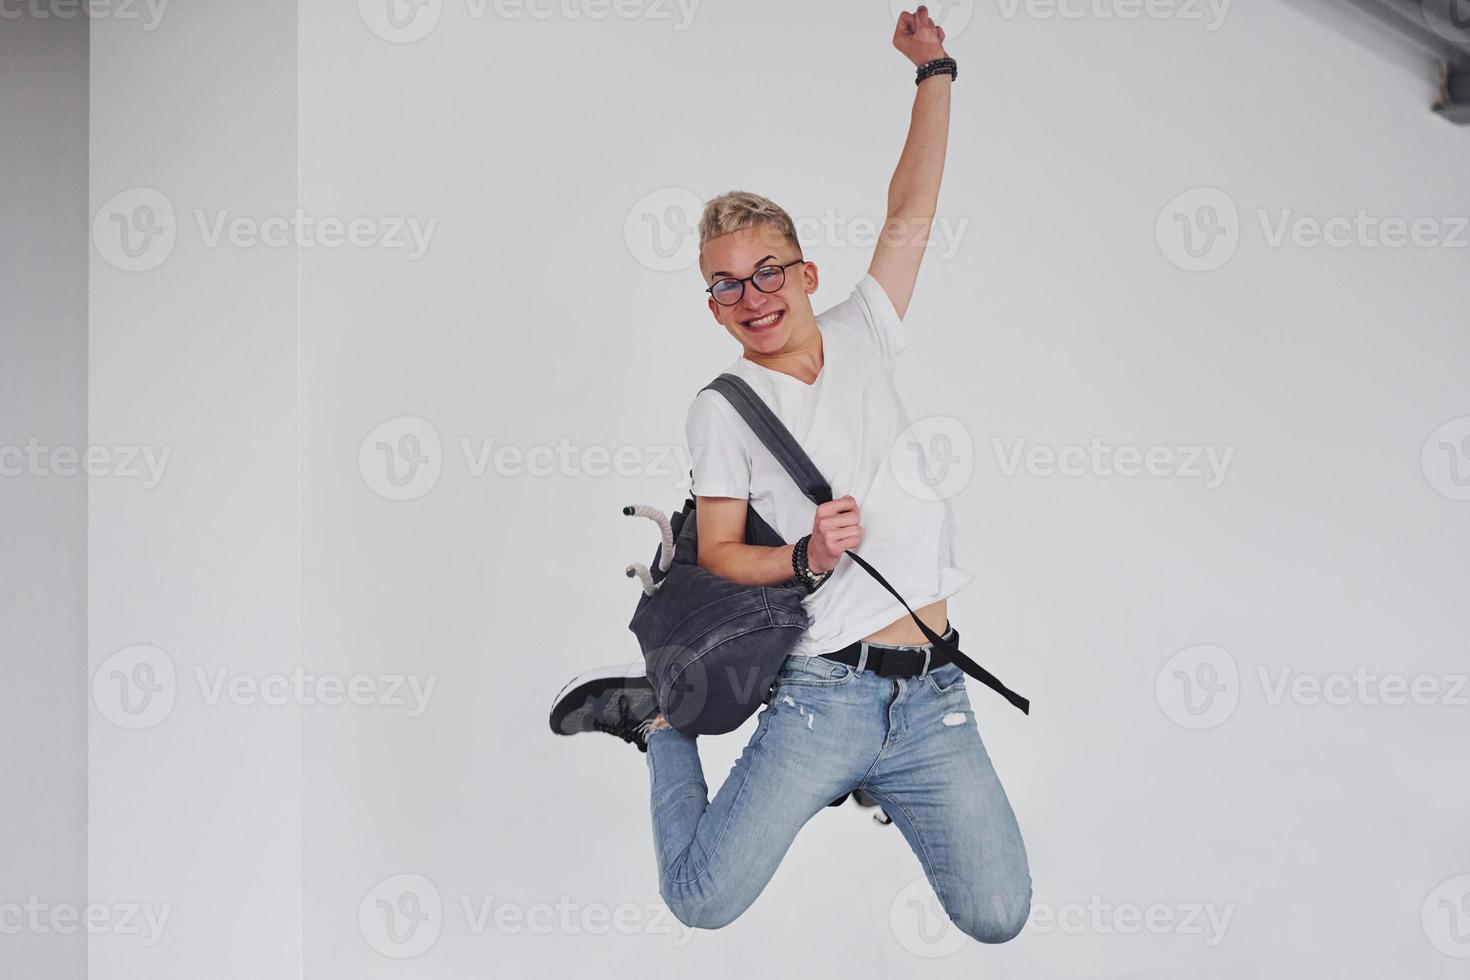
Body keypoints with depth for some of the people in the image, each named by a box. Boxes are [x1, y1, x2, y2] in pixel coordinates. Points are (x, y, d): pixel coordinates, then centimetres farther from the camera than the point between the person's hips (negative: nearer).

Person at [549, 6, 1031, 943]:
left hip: (932, 698, 3)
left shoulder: (860, 339, 12)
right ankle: (665, 717, 18)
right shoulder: (724, 409, 1)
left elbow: (910, 219, 15)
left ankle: (876, 784, 21)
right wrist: (806, 557, -18)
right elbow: (718, 553, 0)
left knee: (999, 917, -5)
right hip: (822, 695, -3)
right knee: (703, 902, -8)